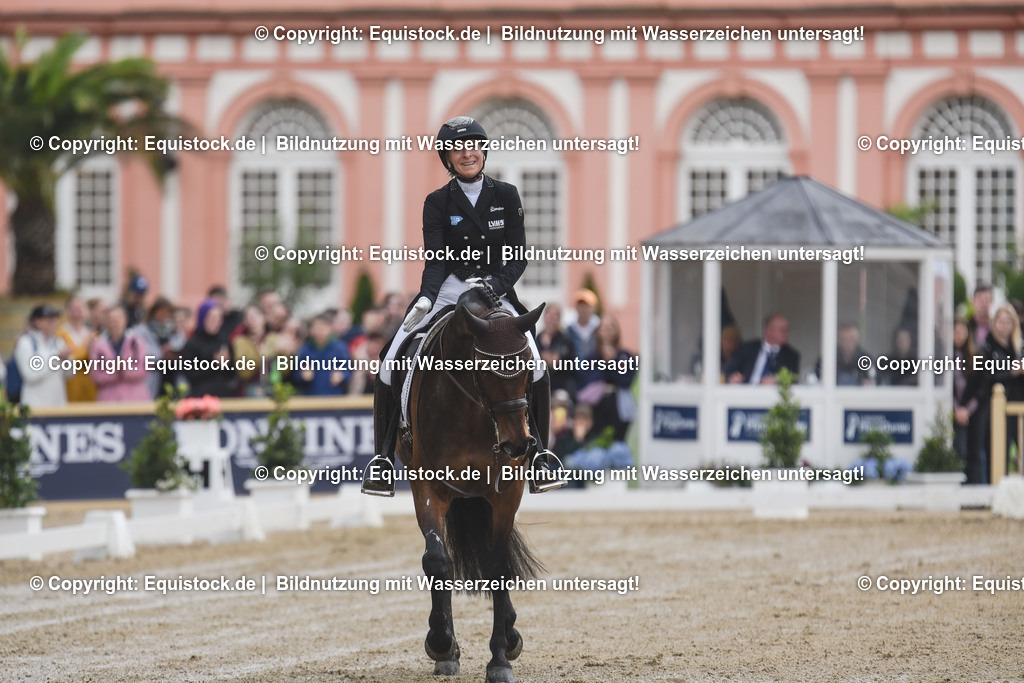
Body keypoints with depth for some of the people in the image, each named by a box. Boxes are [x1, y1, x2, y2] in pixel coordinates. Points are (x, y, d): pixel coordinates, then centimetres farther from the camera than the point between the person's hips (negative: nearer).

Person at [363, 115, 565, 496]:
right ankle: (383, 456, 0)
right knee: (390, 367, -15)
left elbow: (518, 256, -1)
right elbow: (435, 260, -8)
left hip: (496, 292, 0)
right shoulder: (438, 203, 0)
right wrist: (425, 299, -28)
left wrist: (494, 286, -20)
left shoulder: (506, 196, 3)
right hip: (446, 293, 0)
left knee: (534, 366, -22)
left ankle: (540, 455, -6)